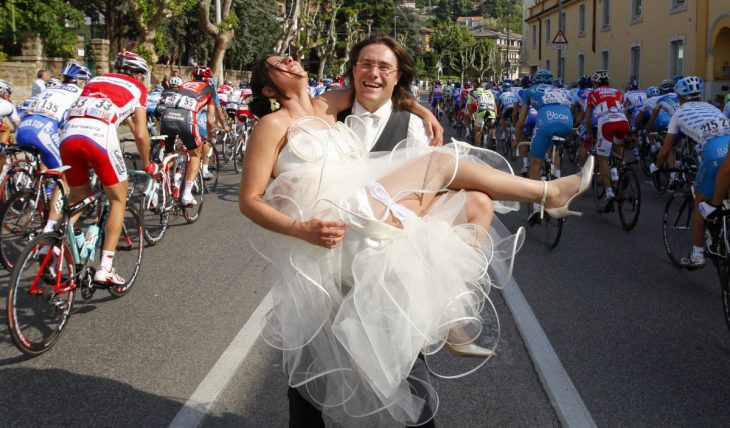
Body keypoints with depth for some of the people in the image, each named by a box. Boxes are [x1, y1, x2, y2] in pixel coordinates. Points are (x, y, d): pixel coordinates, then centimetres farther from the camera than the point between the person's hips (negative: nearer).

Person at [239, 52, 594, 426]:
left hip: (367, 210, 8)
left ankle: (453, 320, -3)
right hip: (338, 228, -8)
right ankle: (548, 193, 8)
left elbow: (360, 87, 39)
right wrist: (302, 230, -22)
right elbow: (249, 201, -4)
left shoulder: (323, 109, 21)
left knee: (478, 202, 1)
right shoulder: (274, 124, 1)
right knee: (444, 162, -10)